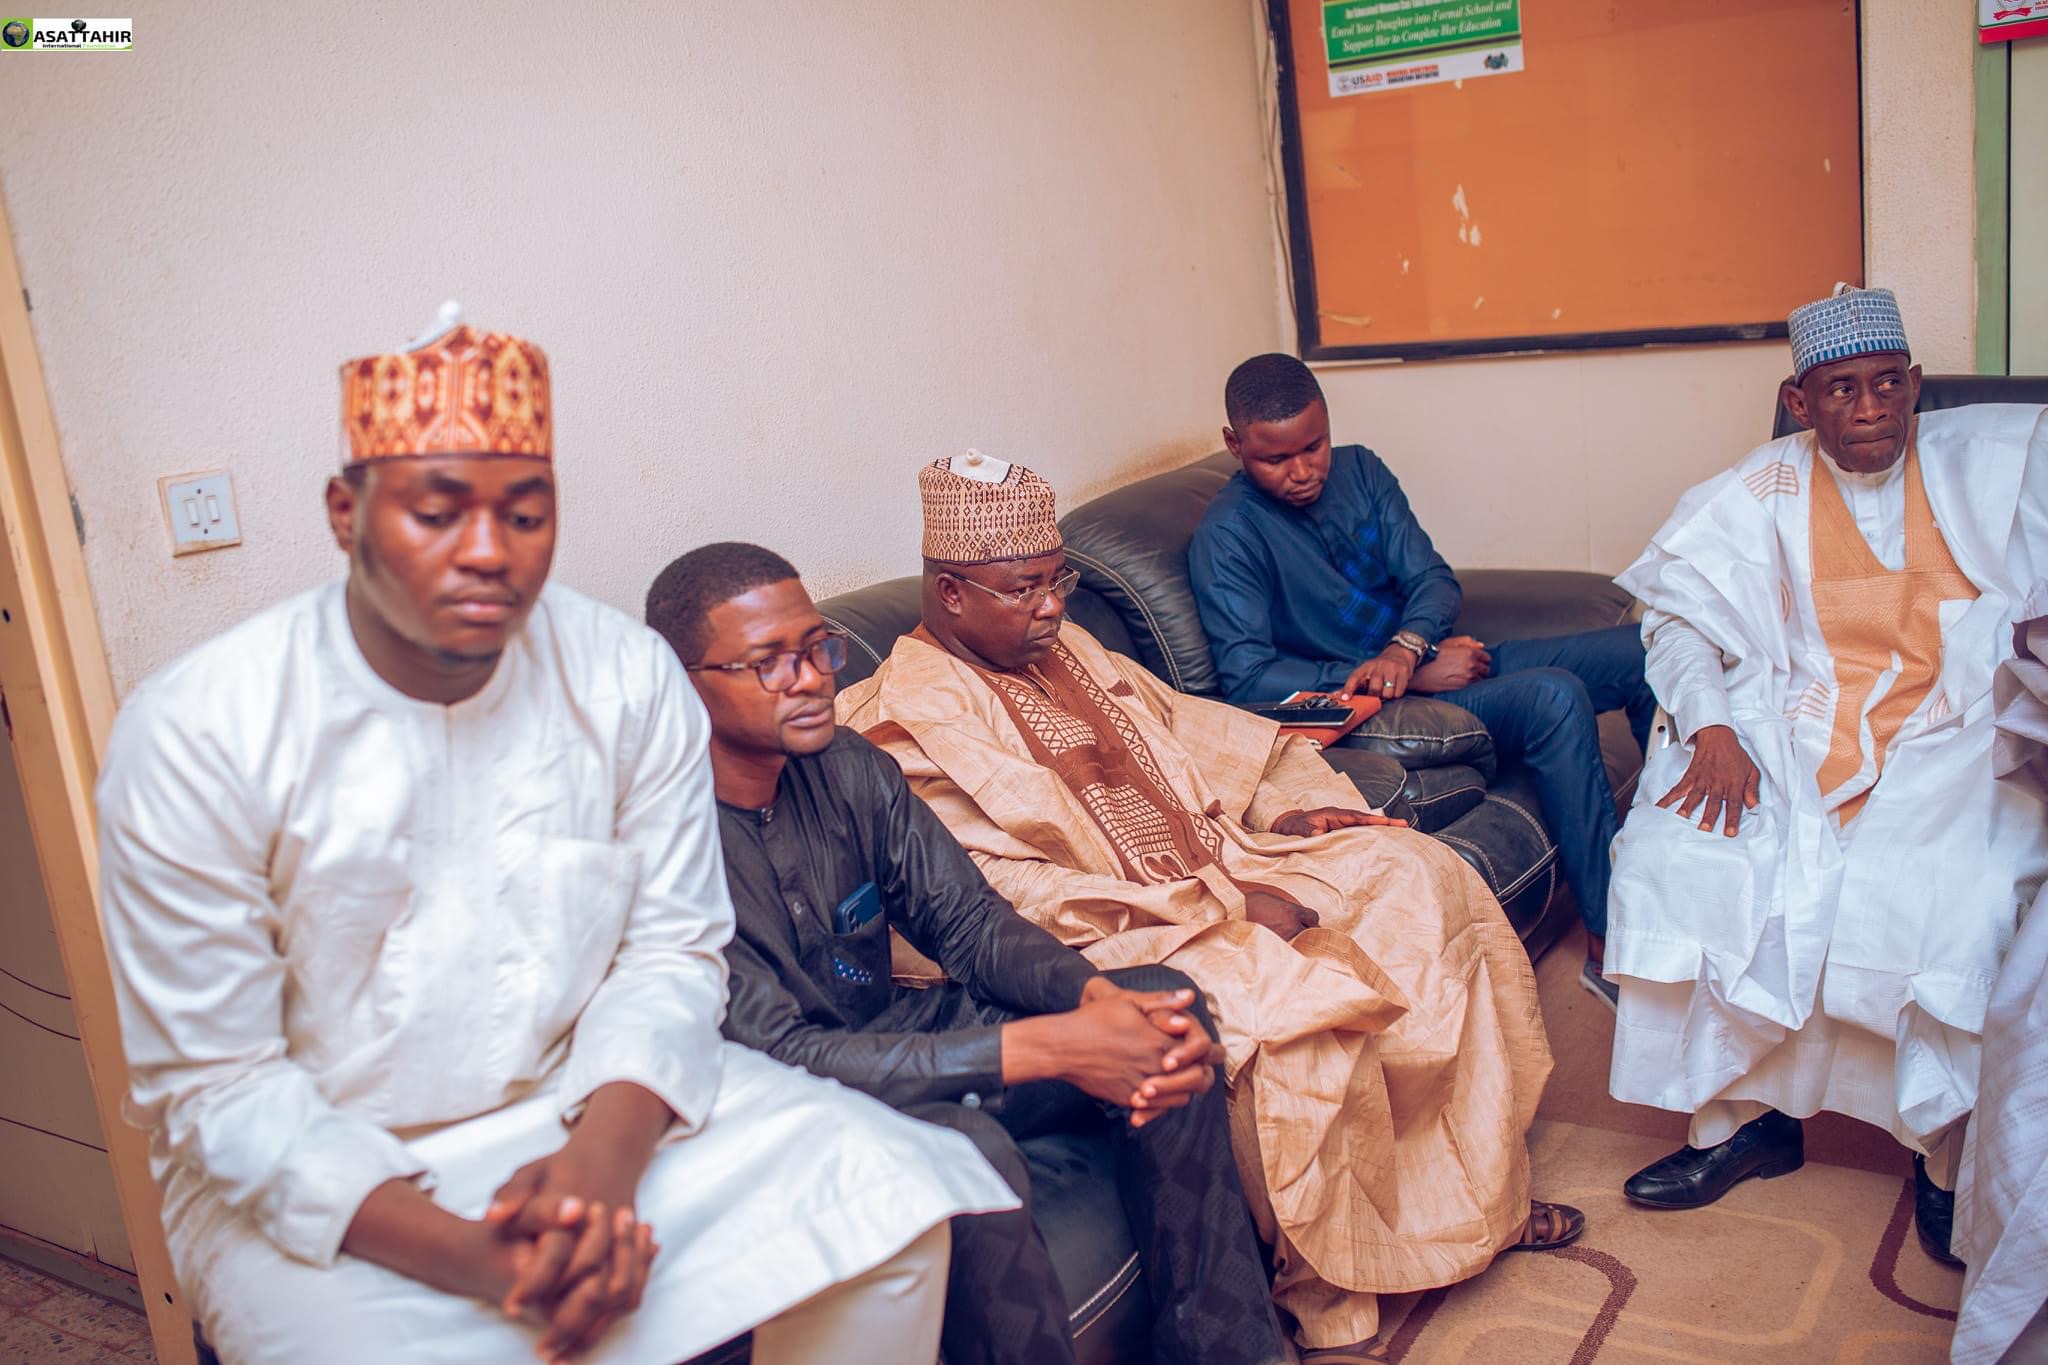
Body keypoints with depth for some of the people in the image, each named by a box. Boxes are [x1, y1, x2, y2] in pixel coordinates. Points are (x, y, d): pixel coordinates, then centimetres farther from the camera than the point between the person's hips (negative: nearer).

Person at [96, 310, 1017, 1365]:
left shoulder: (629, 677, -6)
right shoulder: (195, 735, -14)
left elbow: (671, 951, -3)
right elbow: (217, 1089, -13)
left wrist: (598, 1155, -23)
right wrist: (463, 1253, -25)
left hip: (593, 1099, 3)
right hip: (310, 1173, -2)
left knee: (888, 1194, -14)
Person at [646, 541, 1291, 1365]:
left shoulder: (845, 767, -2)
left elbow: (966, 919, 0)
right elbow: (779, 1057, -28)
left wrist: (1097, 996, -23)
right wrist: (1042, 1049, -33)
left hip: (891, 1032, 7)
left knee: (1163, 1004, -6)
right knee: (966, 1146, -37)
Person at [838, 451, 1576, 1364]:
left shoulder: (1064, 647, 13)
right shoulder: (911, 721, -13)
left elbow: (1185, 731, 22)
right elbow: (1015, 889, -20)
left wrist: (1286, 803, 5)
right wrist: (1216, 905, -20)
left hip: (1226, 867, 9)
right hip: (1124, 935, -9)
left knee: (1418, 875, -1)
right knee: (1297, 1008, -31)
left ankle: (1483, 1185, 10)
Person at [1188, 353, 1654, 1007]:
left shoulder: (1358, 470, 8)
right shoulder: (1227, 536, -11)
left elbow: (1432, 576, 5)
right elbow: (1246, 677, -20)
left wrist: (1407, 646, -21)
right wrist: (1413, 676, -22)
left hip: (1440, 658, 8)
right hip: (1371, 709, -7)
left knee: (1641, 653, -3)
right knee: (1554, 697, -31)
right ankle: (1610, 945, -26)